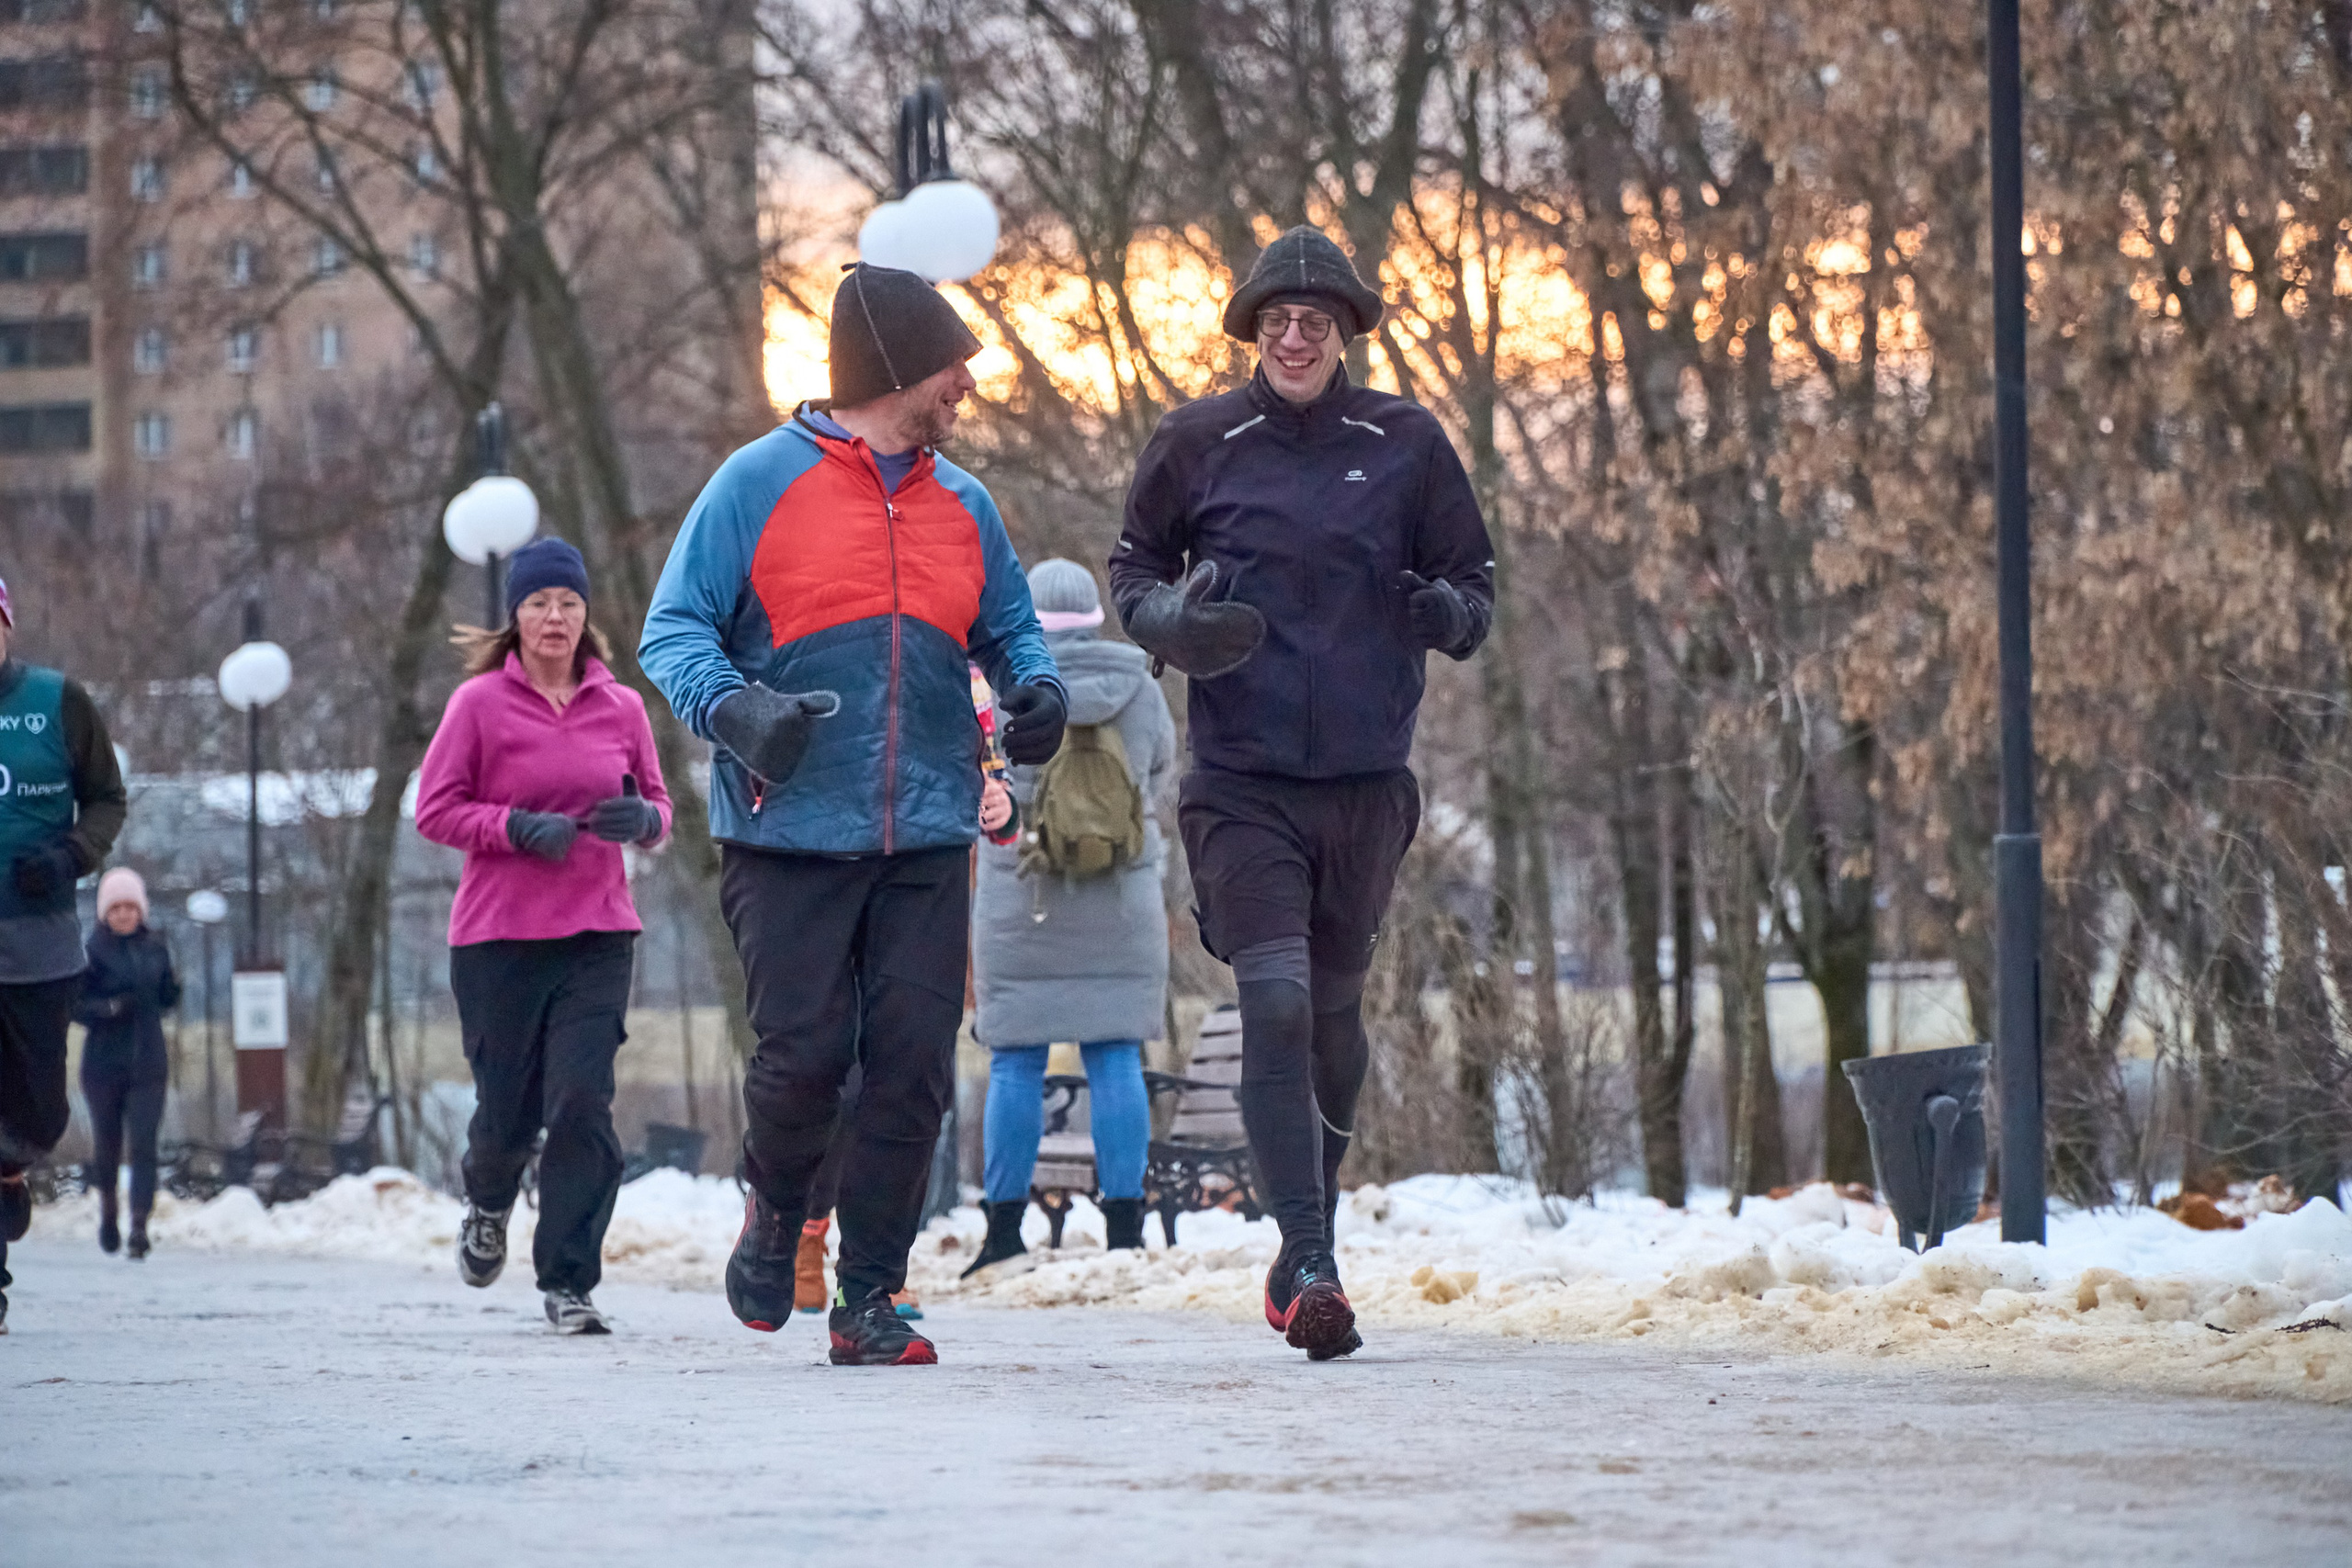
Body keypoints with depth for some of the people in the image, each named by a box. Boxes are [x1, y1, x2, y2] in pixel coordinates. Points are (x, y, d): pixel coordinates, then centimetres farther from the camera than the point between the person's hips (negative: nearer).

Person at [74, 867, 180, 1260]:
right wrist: (108, 1008, -23)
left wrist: (178, 986, -7)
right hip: (103, 1062, -2)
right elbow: (73, 1006, -7)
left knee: (144, 1144, -11)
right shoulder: (92, 950, -6)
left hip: (148, 1065, 2)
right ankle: (107, 1208, 38)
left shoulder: (155, 946, 5)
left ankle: (139, 1227, -17)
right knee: (106, 1143, 10)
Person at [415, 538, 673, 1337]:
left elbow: (658, 806, 16)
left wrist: (643, 818, -8)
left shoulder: (621, 707, 7)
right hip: (497, 937, -1)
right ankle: (488, 1206, 41)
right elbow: (435, 810, -1)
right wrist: (518, 828, -16)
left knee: (583, 1104, -12)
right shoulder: (479, 702, -1)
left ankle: (569, 1283, -6)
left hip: (598, 937, 1)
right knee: (508, 1109, 5)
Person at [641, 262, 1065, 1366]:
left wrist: (1035, 689, 1)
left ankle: (869, 1296, 6)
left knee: (913, 1066, -2)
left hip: (928, 836, 4)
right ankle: (776, 1214, 23)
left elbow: (1008, 628, 25)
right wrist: (733, 709, -22)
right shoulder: (761, 483, -1)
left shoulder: (962, 505, 14)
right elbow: (673, 631, -2)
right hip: (793, 830, -4)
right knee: (803, 1053, -8)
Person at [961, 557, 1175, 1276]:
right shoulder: (1138, 690, -1)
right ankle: (1124, 1229, -2)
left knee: (1016, 1064, 3)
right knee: (1116, 1059, 3)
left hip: (1020, 901, -2)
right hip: (1120, 903, 2)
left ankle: (1005, 1229, 2)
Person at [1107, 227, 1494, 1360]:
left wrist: (1449, 611, -13)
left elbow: (1473, 578, 11)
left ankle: (1308, 1249, 32)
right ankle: (1308, 1264, -20)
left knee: (1335, 1014, 14)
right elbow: (1132, 568, 12)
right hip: (1241, 781, -2)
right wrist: (1172, 618, -10)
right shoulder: (1199, 443, 1)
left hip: (1368, 778, 2)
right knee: (1275, 1004, -16)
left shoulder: (1405, 444, 4)